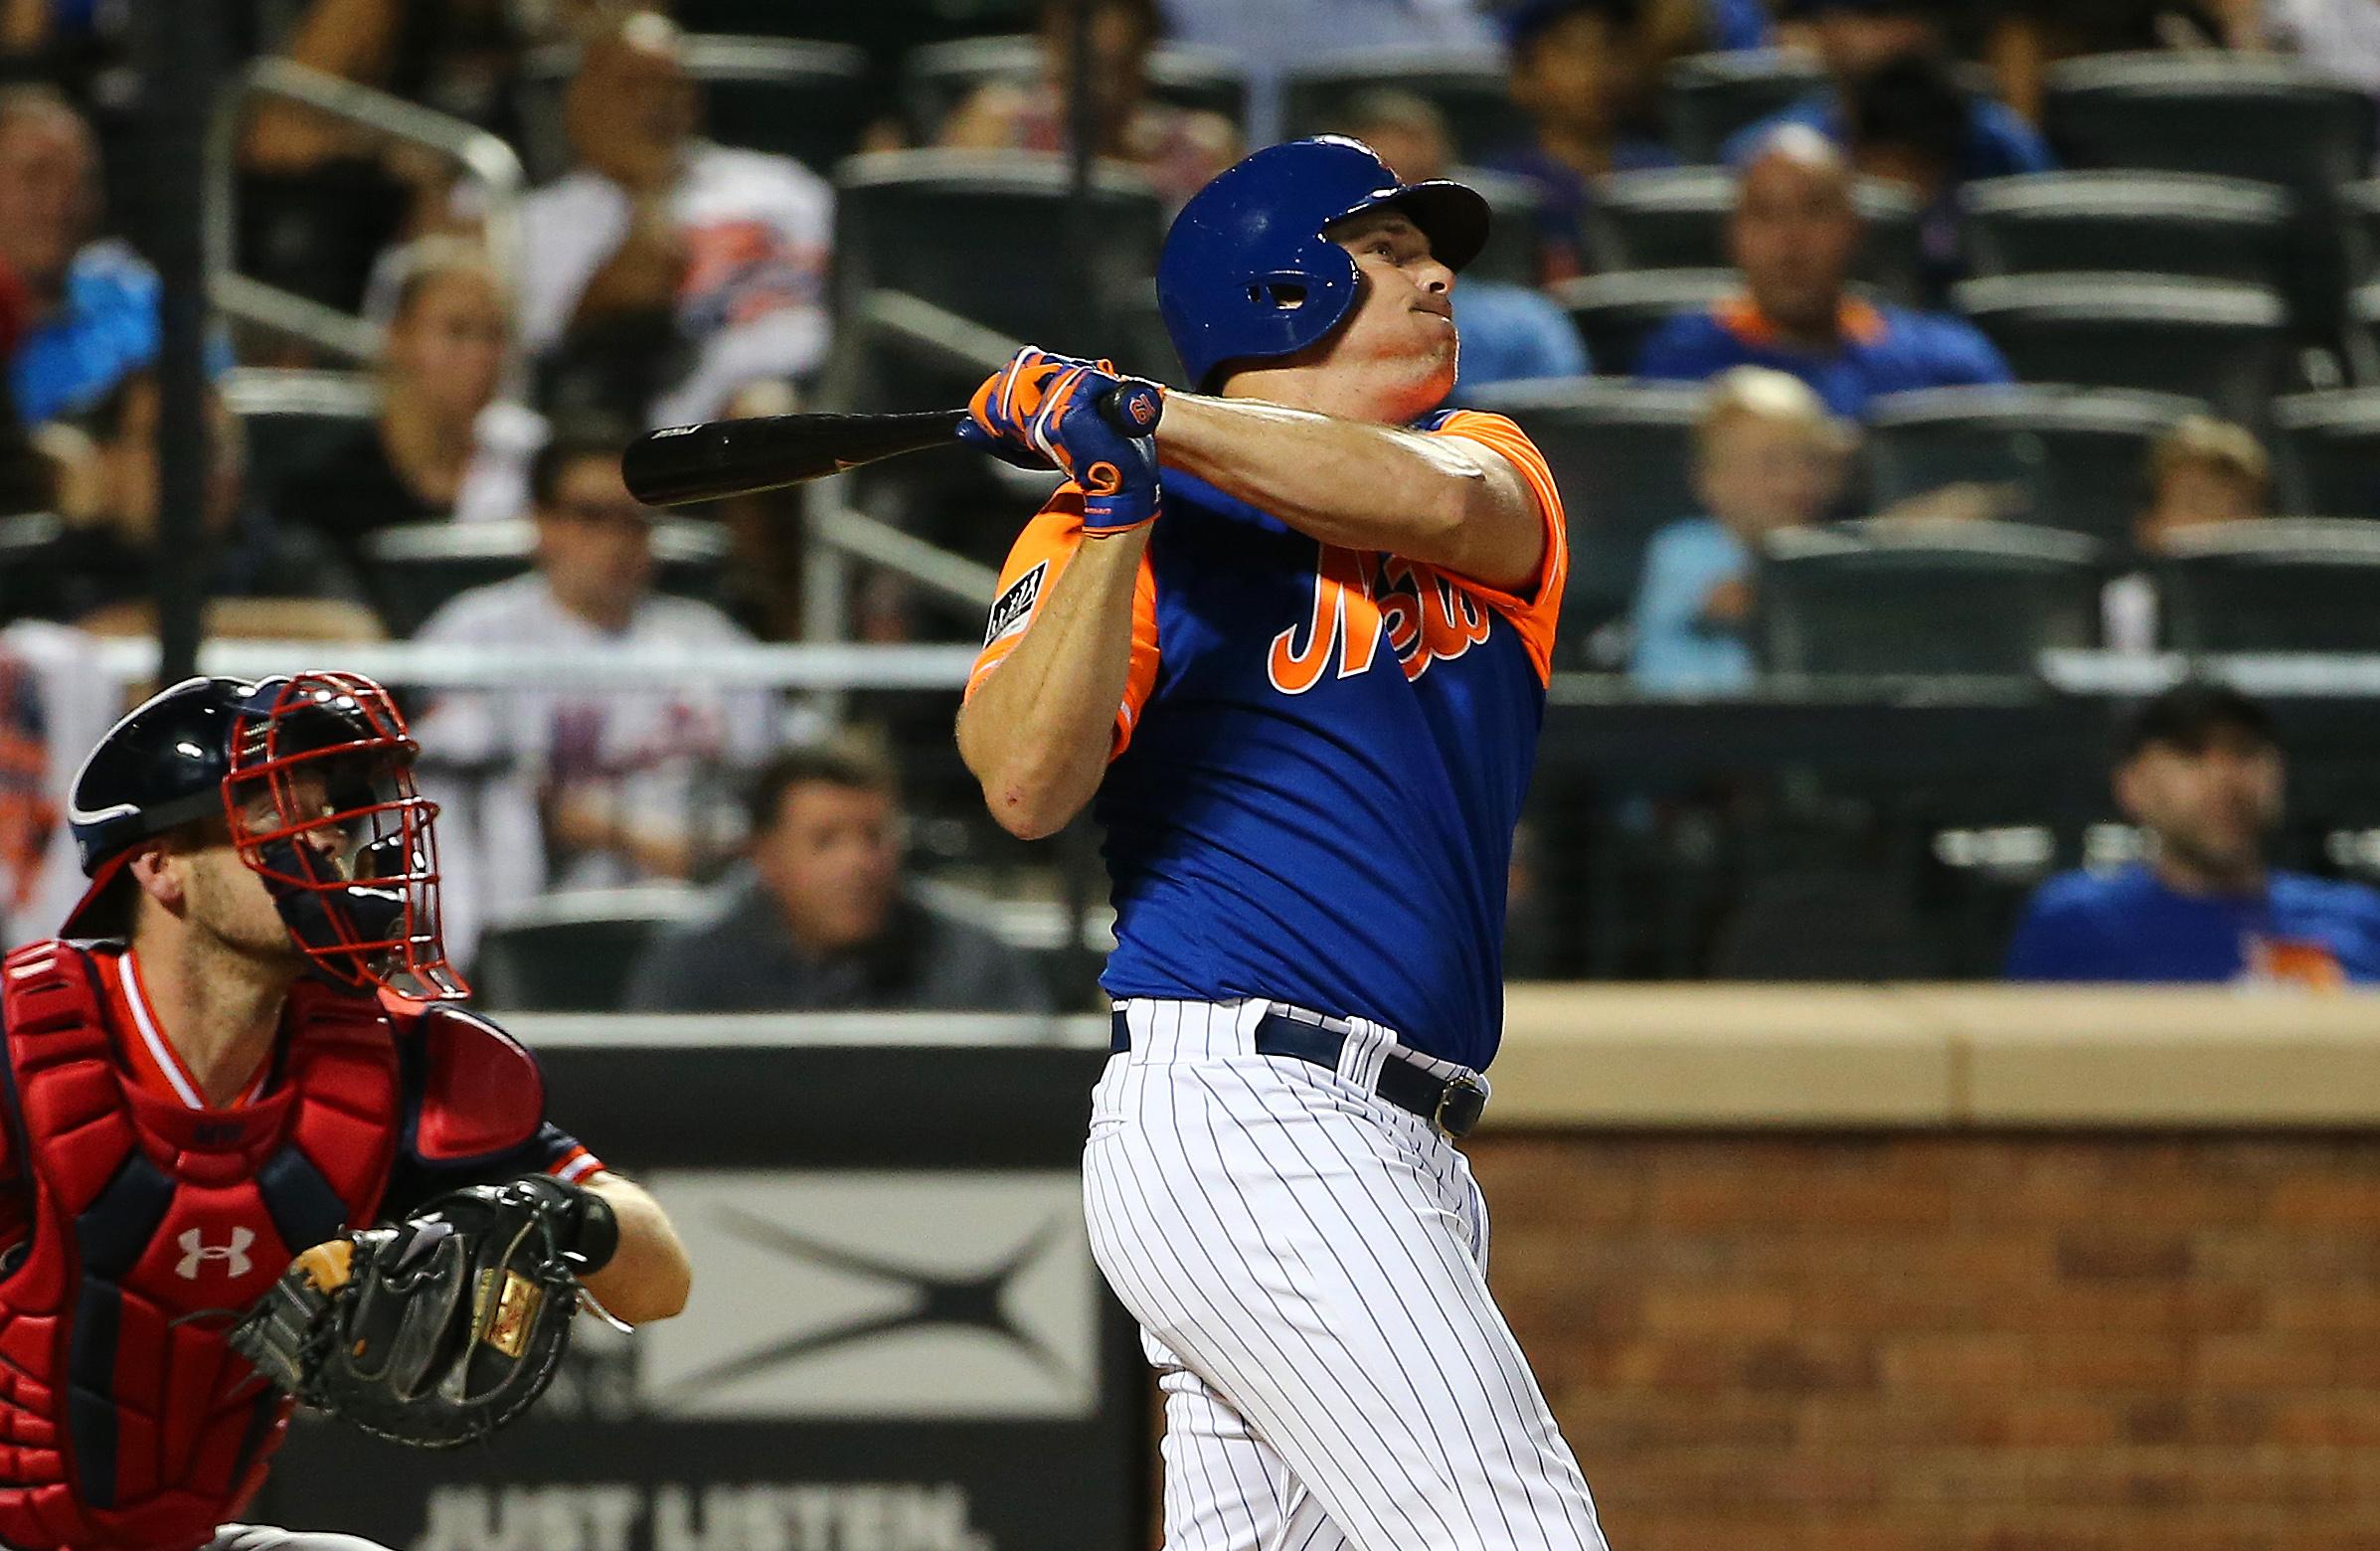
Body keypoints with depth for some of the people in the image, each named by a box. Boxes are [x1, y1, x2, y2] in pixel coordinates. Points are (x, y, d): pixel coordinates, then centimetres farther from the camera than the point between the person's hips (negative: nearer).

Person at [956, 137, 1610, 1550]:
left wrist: (1143, 417, -11)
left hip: (1404, 1155, 7)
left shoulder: (1498, 471, 18)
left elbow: (1435, 500, -8)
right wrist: (1119, 510, -18)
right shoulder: (1114, 531, 2)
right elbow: (1027, 787, -13)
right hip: (1240, 1110, -7)